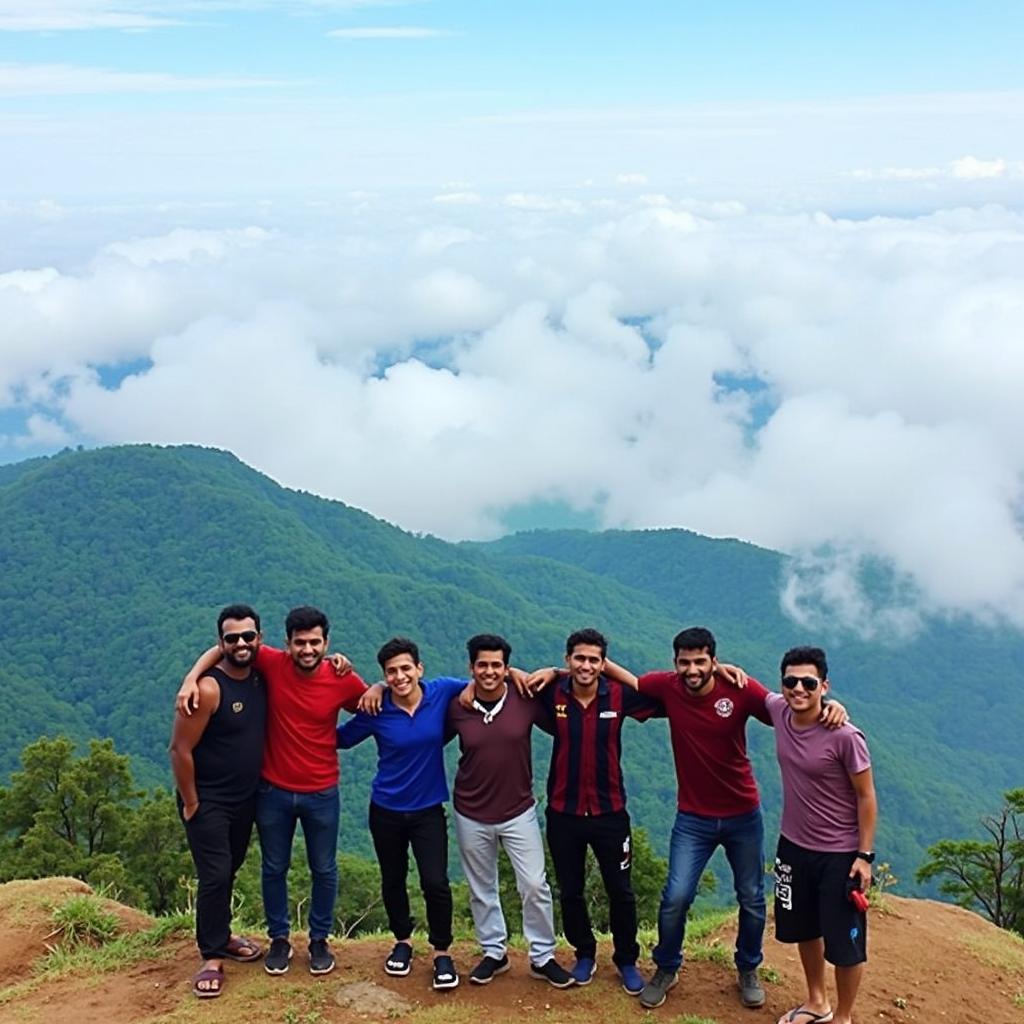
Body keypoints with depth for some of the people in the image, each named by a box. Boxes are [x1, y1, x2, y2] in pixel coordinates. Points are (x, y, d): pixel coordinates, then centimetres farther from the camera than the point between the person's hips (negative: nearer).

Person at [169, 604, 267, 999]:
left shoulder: (261, 676, -3)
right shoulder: (208, 689, -23)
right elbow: (180, 750, -19)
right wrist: (191, 803, -13)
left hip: (246, 798, 6)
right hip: (207, 801, -6)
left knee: (228, 871, 19)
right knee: (215, 875, -7)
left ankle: (220, 935, 37)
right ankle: (212, 957, 8)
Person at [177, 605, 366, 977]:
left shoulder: (343, 680, -15)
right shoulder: (273, 664, -16)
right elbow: (224, 648, -5)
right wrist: (191, 678, -17)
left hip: (321, 793, 0)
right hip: (273, 791, 1)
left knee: (324, 870, 14)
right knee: (274, 868, 15)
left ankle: (319, 940, 34)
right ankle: (279, 939, 35)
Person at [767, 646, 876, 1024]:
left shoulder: (845, 737, -25)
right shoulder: (778, 711, -10)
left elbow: (866, 797, -14)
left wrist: (864, 856, -13)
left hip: (840, 854, -6)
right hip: (793, 845, 6)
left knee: (845, 943, 6)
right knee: (804, 930, 23)